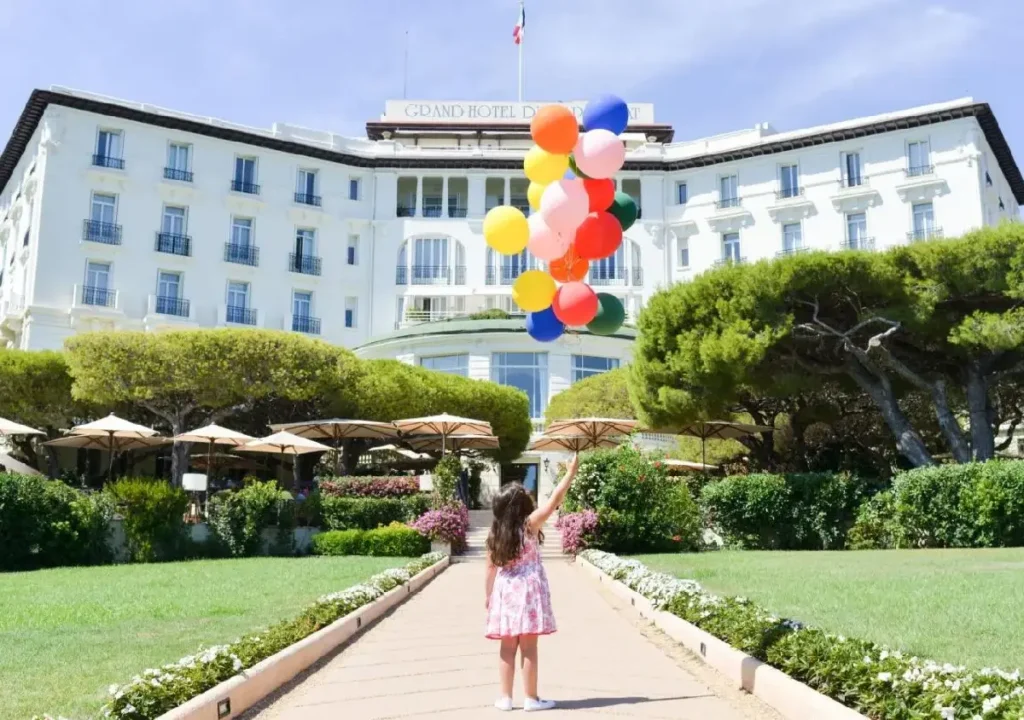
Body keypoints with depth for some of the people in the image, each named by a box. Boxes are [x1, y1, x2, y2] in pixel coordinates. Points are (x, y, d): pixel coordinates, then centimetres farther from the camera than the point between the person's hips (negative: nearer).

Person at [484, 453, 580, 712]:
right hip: (528, 590, -4)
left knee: (508, 647, 10)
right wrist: (570, 473, -2)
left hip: (505, 592, 4)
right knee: (528, 646, 2)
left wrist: (488, 596, 15)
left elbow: (491, 568, 5)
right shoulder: (530, 524, -10)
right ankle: (531, 698, 9)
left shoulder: (496, 532, 1)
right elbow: (555, 500, -8)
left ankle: (505, 698, 16)